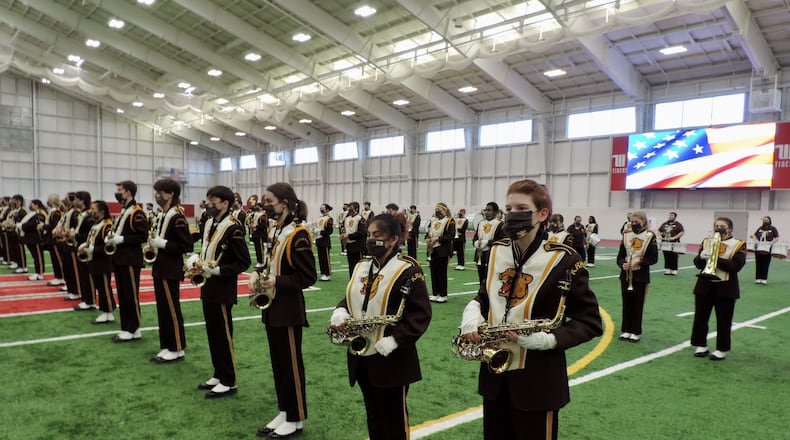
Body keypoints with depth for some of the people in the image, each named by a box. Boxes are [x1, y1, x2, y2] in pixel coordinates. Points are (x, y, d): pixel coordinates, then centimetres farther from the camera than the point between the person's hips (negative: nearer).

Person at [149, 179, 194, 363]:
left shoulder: (177, 216, -15)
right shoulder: (161, 215, 12)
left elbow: (187, 246, -19)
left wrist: (163, 244, -21)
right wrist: (154, 242, 5)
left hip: (170, 271, -9)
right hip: (160, 268, 9)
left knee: (171, 310, -1)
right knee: (162, 309, 13)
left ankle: (177, 349, 9)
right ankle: (166, 347, 23)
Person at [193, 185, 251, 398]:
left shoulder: (233, 228, -17)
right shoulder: (210, 223, 9)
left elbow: (244, 262, -17)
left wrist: (218, 270, -23)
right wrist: (195, 258, 2)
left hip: (222, 290, -8)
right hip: (207, 288, 8)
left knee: (223, 336, 1)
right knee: (212, 334, 16)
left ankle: (228, 382, 12)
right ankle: (218, 375, 29)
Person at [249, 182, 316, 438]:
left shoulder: (298, 234, -17)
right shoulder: (274, 231, 10)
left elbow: (308, 277, -18)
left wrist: (276, 281, -25)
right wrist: (258, 275, -1)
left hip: (289, 309, -9)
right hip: (272, 306, 9)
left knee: (291, 364, 3)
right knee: (277, 362, 15)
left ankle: (295, 419, 17)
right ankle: (283, 413, 28)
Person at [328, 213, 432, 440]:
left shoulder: (407, 269, -13)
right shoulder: (361, 267, 10)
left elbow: (421, 313, -16)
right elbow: (350, 299, 18)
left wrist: (395, 341, -23)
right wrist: (340, 312, -4)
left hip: (391, 359, -7)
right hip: (362, 356, 7)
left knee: (393, 418, 9)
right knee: (373, 416, 20)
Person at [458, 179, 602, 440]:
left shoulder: (563, 260, -13)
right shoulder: (497, 251, 4)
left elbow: (590, 322, -10)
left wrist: (546, 340, -24)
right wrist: (471, 317, -5)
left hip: (537, 383, -5)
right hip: (494, 375, 6)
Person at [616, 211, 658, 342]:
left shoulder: (650, 236, -5)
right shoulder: (626, 235, 5)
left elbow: (653, 258, -6)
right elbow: (620, 256, 5)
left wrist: (639, 261, -18)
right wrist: (623, 264, -14)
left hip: (641, 276, -3)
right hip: (626, 274, 3)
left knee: (638, 305, 4)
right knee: (626, 303, 9)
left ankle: (636, 332, 15)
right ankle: (626, 330, 19)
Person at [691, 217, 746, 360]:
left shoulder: (738, 245, -2)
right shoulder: (706, 242, 8)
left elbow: (736, 266, -15)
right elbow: (697, 263, 3)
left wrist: (716, 259, -23)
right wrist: (702, 257, -18)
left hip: (725, 288, -3)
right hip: (705, 286, 3)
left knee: (723, 321, 5)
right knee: (700, 318, 7)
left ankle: (722, 350, 16)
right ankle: (701, 346, 20)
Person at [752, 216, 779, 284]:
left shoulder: (773, 229, 4)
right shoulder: (760, 228, 13)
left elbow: (777, 238, 0)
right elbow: (755, 235, 19)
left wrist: (771, 242, -16)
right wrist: (756, 240, -1)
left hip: (767, 249, -3)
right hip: (758, 249, 3)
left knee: (765, 264, 0)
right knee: (758, 263, 4)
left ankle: (764, 279, 5)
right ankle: (758, 278, 8)